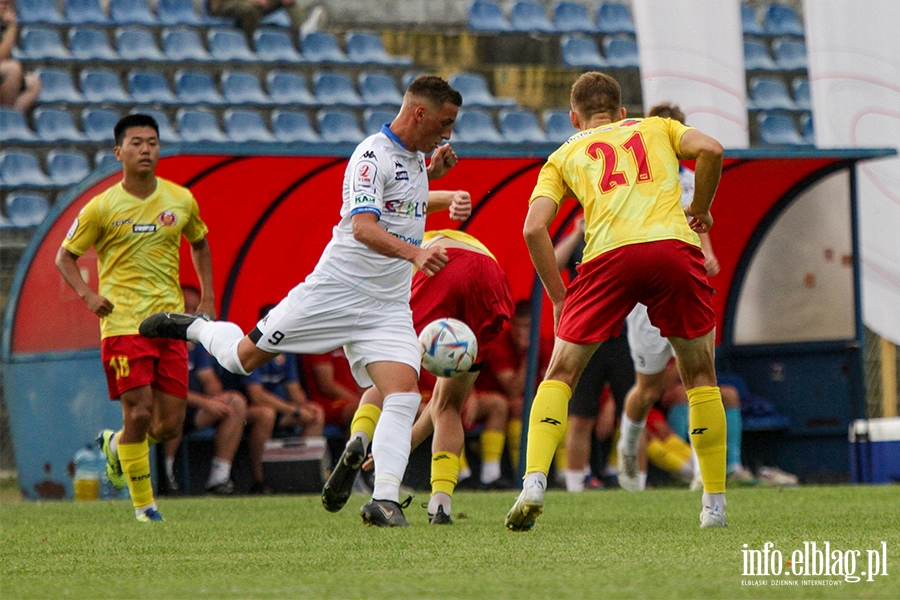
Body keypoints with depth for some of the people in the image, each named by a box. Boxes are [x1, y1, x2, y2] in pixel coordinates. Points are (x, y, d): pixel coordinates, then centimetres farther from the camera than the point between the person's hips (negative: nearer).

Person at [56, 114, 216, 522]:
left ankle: (115, 444, 34)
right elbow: (65, 257, 6)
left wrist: (207, 298, 15)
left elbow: (199, 244, 24)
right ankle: (143, 505, 3)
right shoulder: (102, 208, -3)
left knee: (169, 427, 1)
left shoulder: (181, 201, 6)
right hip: (123, 323, -4)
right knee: (139, 412, -13)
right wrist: (88, 295, -12)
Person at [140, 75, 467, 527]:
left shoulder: (413, 157, 12)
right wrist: (414, 253, -46)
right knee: (244, 357, 6)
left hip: (389, 306, 6)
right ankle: (192, 328, 36)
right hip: (336, 290, -6)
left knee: (404, 396, -14)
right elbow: (363, 227, -30)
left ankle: (384, 499, -16)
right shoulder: (373, 155, -16)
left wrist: (431, 174, 18)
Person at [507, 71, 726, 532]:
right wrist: (700, 209, 23)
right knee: (700, 376, 17)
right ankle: (715, 503, 14)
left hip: (609, 254, 0)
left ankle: (533, 484, -6)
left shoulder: (563, 156, 26)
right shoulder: (656, 127, 29)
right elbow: (710, 150, 8)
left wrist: (558, 298, 16)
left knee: (560, 375, 12)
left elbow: (534, 227, 11)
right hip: (674, 247, 0)